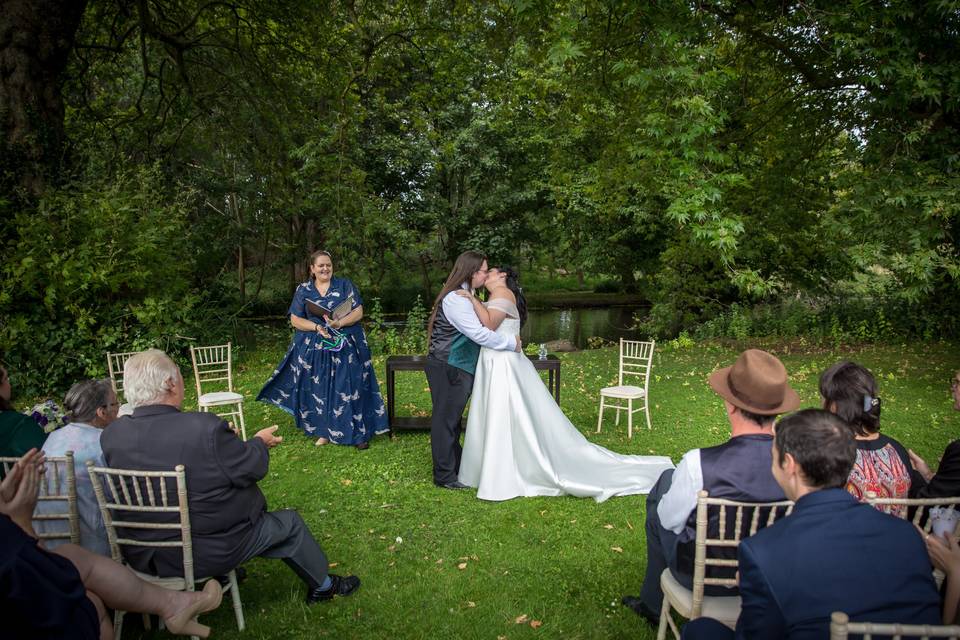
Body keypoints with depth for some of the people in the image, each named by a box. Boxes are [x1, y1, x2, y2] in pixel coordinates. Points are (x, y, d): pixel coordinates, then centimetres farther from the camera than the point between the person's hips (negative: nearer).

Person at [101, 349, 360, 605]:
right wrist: (259, 442, 5)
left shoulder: (111, 434, -10)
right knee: (290, 522, 16)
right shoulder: (205, 429, -29)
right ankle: (322, 586, 36)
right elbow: (253, 468, -16)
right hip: (210, 555, -6)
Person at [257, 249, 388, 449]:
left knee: (349, 389, -2)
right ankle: (325, 432, 16)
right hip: (314, 349, 2)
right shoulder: (303, 290, 7)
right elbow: (295, 319, 3)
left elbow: (358, 312, -3)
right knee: (320, 390, 4)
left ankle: (359, 433, 5)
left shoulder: (345, 285, 4)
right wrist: (316, 327, -15)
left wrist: (339, 323, -20)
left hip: (346, 346, -1)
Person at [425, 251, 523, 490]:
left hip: (459, 369, 10)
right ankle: (444, 476, 9)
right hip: (447, 369, -10)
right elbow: (479, 333, -22)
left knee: (453, 418, 19)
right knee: (445, 419, 0)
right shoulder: (454, 299, -20)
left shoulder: (465, 297, 14)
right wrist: (512, 342, -14)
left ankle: (456, 465, 32)